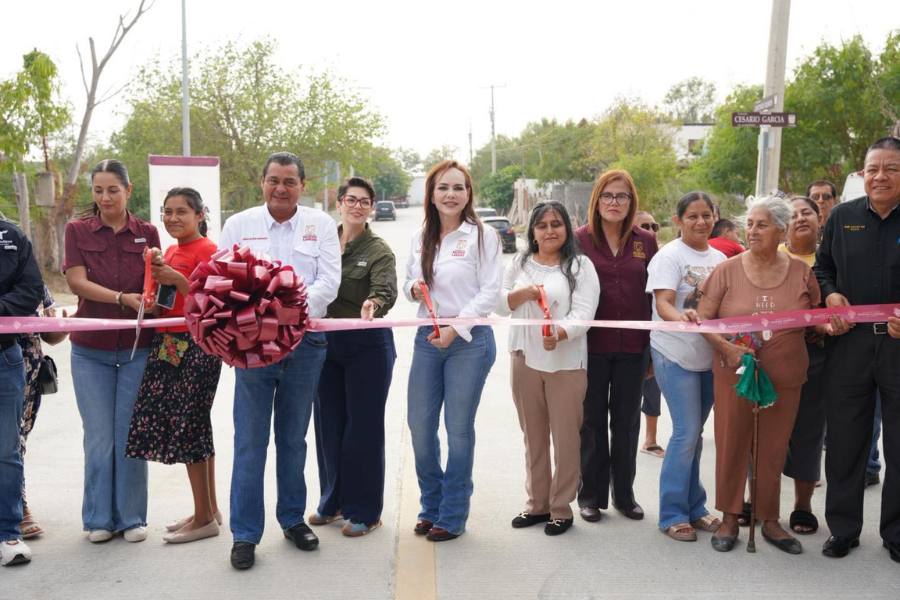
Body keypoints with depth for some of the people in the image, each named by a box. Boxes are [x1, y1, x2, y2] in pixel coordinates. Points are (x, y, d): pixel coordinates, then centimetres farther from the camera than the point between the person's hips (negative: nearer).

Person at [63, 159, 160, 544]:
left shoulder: (146, 233, 6)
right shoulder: (78, 230, 4)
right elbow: (76, 281, -6)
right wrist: (123, 298, -19)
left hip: (137, 347, 0)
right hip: (91, 349, 0)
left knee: (131, 435, 5)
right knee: (99, 437, 5)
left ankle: (132, 517, 17)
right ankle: (99, 519, 19)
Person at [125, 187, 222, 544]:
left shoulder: (207, 250, -9)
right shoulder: (171, 251, 15)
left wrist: (177, 279, -26)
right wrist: (155, 270, 8)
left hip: (196, 346, -8)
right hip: (169, 344, 8)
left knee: (188, 428, -5)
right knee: (196, 428, 12)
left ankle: (204, 519, 6)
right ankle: (209, 510, 22)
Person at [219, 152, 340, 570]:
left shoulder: (320, 225, 5)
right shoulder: (239, 224, 6)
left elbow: (329, 283, -4)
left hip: (305, 343, 1)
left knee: (294, 438, 13)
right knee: (250, 441, 0)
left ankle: (293, 519, 29)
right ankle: (245, 534, 11)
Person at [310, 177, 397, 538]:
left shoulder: (379, 250, -7)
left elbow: (385, 291, -23)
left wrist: (373, 304, -44)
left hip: (367, 345, -5)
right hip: (325, 344, 5)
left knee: (363, 426, 2)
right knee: (328, 423, 13)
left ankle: (364, 511, 15)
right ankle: (333, 501, 31)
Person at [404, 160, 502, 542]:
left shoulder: (482, 235, -5)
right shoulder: (420, 238, 10)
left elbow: (490, 291, -9)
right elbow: (409, 281, 19)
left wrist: (455, 328, -15)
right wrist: (413, 288, -4)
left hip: (469, 340, -5)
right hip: (428, 338, 5)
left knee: (458, 428, 3)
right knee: (420, 426, 7)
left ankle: (452, 516, 17)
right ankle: (431, 507, 26)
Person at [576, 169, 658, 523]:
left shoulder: (646, 242, 4)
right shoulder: (580, 238, -2)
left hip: (632, 347, 2)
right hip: (592, 344, -2)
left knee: (627, 421, 12)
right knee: (592, 420, 9)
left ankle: (624, 493, 26)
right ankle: (591, 495, 22)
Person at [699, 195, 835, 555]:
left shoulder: (800, 271, 2)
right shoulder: (728, 270, -2)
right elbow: (703, 319, -3)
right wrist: (727, 348, -17)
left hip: (784, 376, 1)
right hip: (734, 373, -1)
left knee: (774, 449, 10)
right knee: (731, 445, 6)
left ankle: (770, 520, 26)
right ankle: (729, 519, 21)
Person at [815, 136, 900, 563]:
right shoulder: (843, 216, 6)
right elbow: (822, 267, 17)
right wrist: (829, 294, -4)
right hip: (850, 343, 2)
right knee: (844, 440, 9)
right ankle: (843, 528, 24)